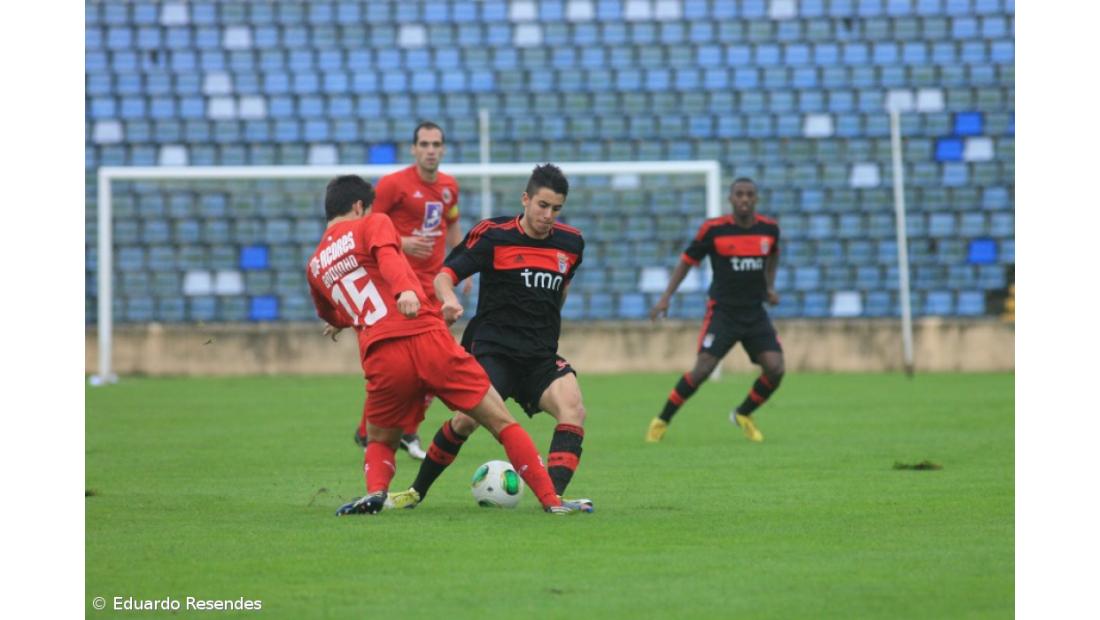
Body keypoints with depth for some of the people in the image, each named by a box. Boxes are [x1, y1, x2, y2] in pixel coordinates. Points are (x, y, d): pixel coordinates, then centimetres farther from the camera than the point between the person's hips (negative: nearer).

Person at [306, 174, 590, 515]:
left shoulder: (314, 266, 23)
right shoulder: (372, 225, 11)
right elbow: (387, 257, -13)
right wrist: (405, 289, -32)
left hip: (380, 359, 3)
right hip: (427, 340, -3)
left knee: (380, 442, 25)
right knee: (502, 423, 6)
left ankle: (375, 491, -6)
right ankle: (551, 499, -2)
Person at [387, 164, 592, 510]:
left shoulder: (571, 243, 8)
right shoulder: (492, 235, -5)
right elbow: (445, 275, -7)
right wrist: (449, 299, -28)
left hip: (541, 356, 4)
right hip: (492, 349, -4)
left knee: (572, 407, -24)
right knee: (468, 419, -22)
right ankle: (417, 491, -2)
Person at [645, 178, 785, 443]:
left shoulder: (769, 228, 0)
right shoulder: (713, 229, -10)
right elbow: (687, 261, 1)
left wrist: (770, 286, 12)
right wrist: (666, 297, -5)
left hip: (756, 313, 4)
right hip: (722, 310, -3)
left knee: (775, 369, -11)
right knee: (702, 369, -16)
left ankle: (743, 414, 16)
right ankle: (661, 421, 1)